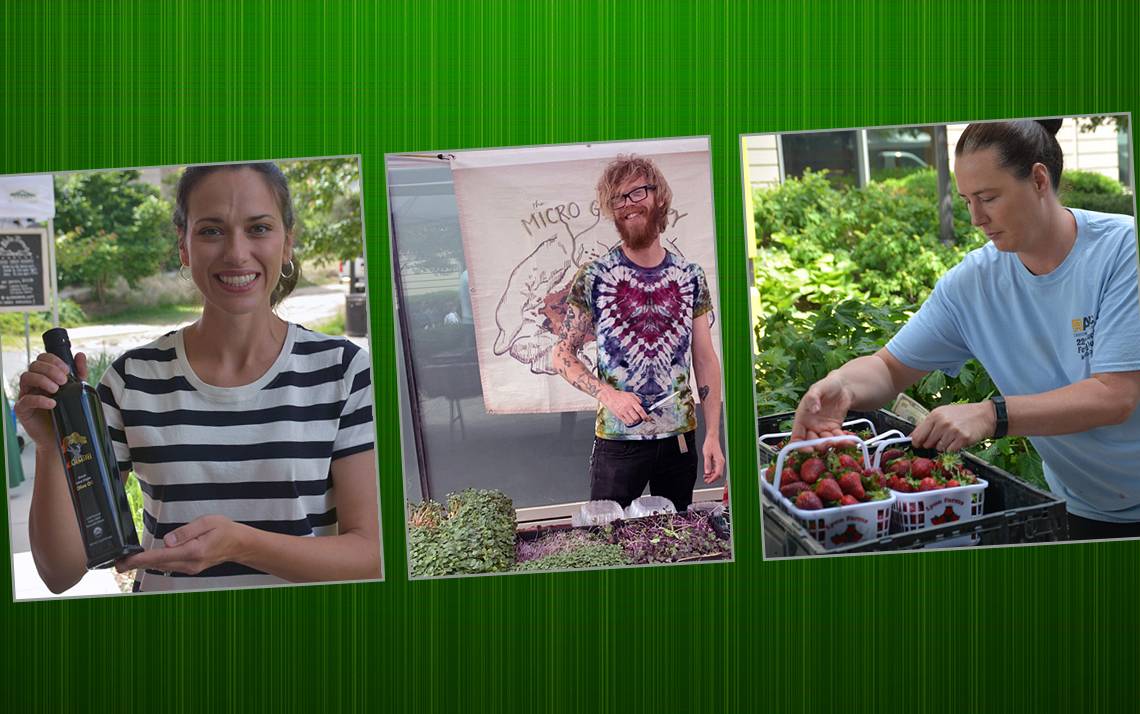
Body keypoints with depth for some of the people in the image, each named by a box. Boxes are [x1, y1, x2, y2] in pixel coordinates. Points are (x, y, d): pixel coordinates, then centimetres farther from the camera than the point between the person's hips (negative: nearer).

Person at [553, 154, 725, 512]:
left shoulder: (690, 277, 3)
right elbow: (563, 355, -3)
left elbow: (705, 360, 5)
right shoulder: (594, 278, -5)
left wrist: (713, 435, 0)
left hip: (680, 438, 3)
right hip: (617, 439, -3)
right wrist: (607, 394, -18)